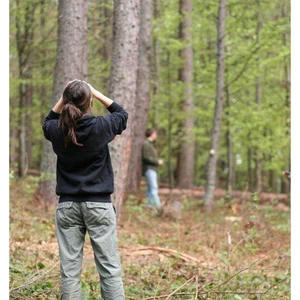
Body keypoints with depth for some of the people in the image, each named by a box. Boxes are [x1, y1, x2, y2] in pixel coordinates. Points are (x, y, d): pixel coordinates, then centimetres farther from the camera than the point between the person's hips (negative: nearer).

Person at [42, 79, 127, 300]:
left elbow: (48, 122, 24)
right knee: (109, 268, 0)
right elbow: (122, 114, 12)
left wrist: (63, 99, 12)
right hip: (98, 204, -2)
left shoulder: (57, 130, -2)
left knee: (69, 269, 4)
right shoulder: (100, 126, -10)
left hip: (67, 205, 3)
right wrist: (97, 94, 11)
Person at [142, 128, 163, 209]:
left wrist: (158, 161, 10)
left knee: (150, 188, 8)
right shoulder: (146, 144, -11)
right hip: (149, 169, -11)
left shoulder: (150, 144, 22)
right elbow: (145, 157, -19)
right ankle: (158, 205, -23)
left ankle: (150, 205, 8)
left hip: (152, 169, 11)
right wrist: (157, 162, -15)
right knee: (154, 188, -16)